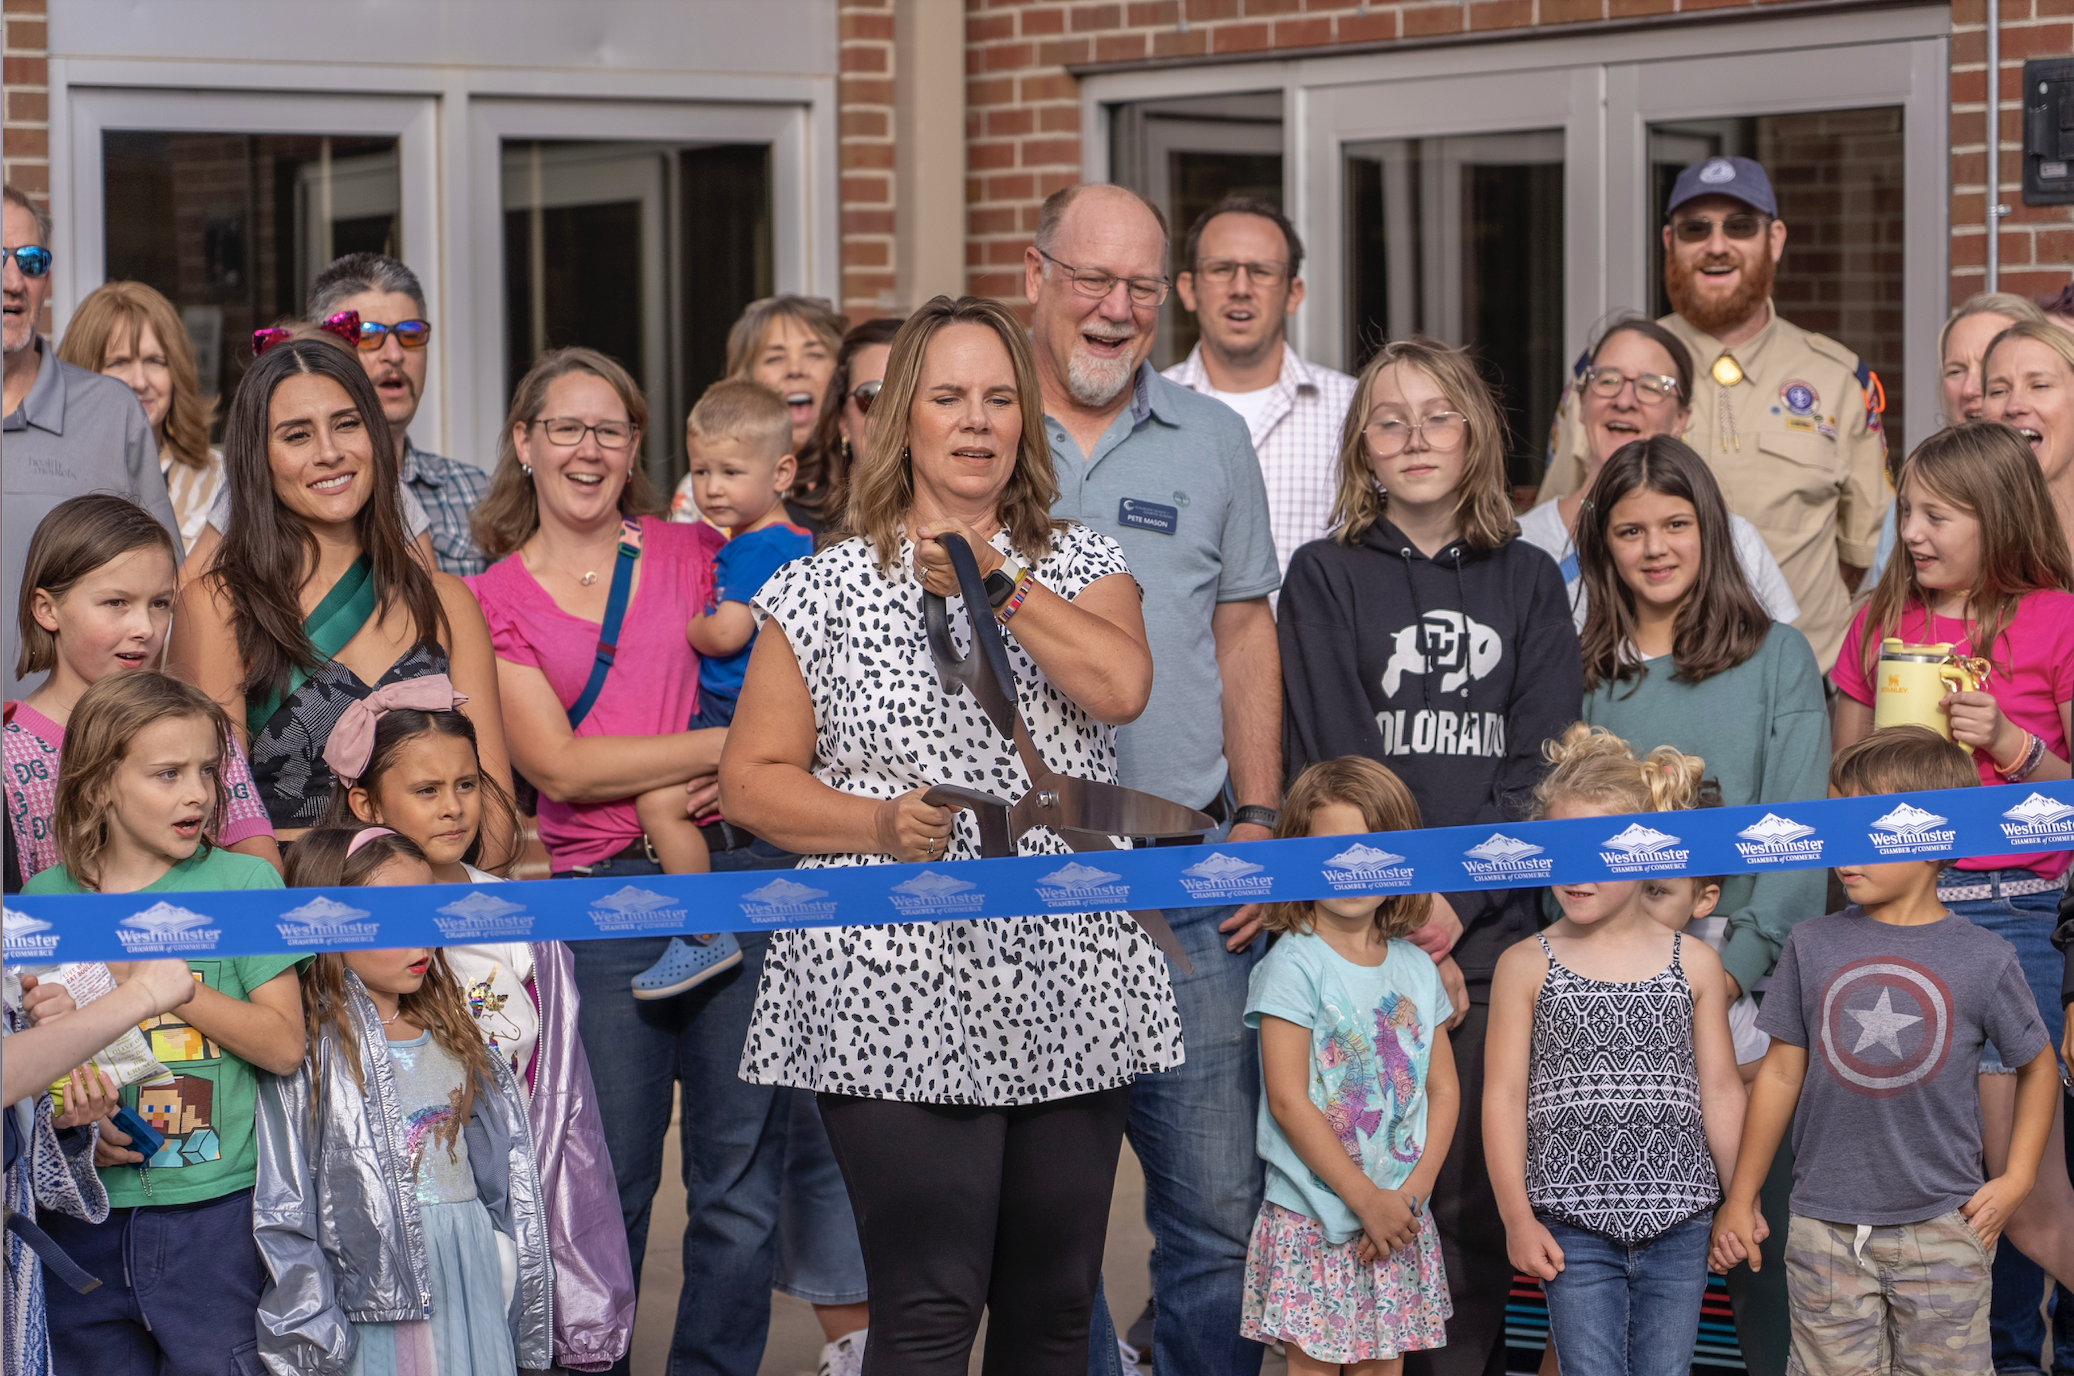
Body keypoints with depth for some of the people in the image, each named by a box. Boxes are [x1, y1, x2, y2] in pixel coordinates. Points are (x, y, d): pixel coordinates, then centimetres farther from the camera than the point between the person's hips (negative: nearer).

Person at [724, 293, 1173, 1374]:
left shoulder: (1083, 568, 12)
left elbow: (1120, 686, -9)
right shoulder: (824, 591, 6)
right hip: (899, 994, -3)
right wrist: (879, 826, -12)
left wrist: (997, 583, -10)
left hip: (1069, 992, 3)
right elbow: (752, 779, 4)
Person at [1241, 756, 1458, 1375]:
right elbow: (1289, 1101, -13)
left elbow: (1444, 1089, 9)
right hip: (1313, 1215, -5)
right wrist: (1367, 1199, -13)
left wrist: (1413, 1191, -6)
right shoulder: (1293, 965, -9)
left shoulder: (1416, 968, 8)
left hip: (1400, 1217, 5)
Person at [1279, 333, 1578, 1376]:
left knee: (1473, 1192, 0)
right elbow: (1331, 770, -2)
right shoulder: (1326, 577, 6)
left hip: (1490, 936, 1)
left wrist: (1455, 905, -10)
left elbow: (1541, 770, 3)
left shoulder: (1528, 583, 11)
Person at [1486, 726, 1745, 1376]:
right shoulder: (1526, 967, 2)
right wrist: (1517, 1218, -4)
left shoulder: (1694, 964, 6)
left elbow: (1720, 1092, 11)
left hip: (1678, 1224, 2)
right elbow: (1504, 1096, 0)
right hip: (1572, 1228, -2)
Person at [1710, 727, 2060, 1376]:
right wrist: (1740, 1199, 10)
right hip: (1827, 1226, 1)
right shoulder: (1813, 946, 0)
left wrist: (2016, 1180, 3)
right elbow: (1781, 1074, 7)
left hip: (1944, 1227, -1)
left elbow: (2037, 1065, 10)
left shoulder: (1983, 958, -4)